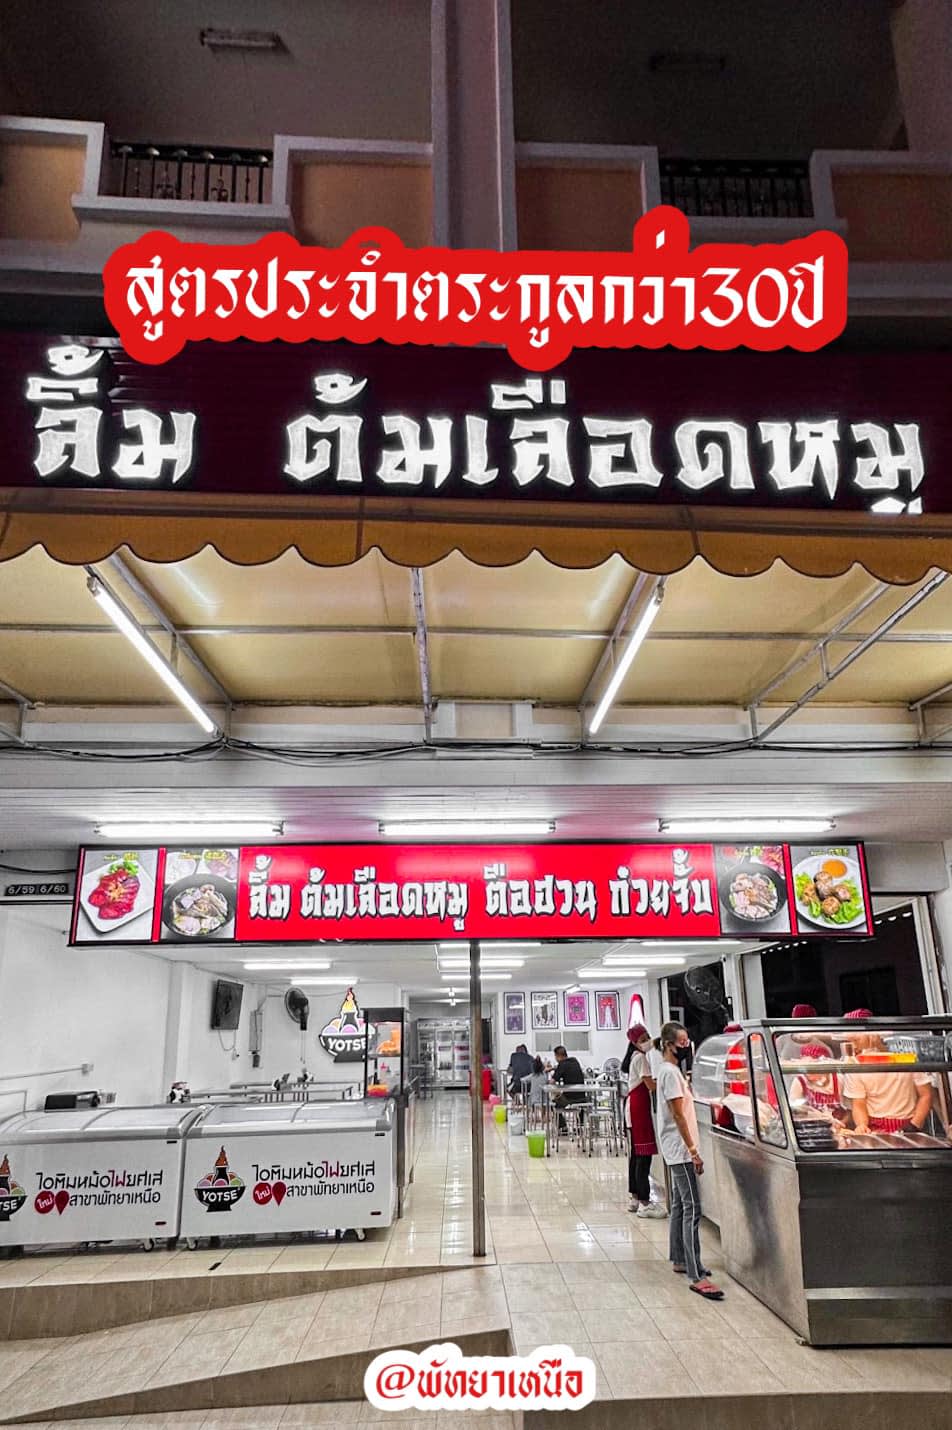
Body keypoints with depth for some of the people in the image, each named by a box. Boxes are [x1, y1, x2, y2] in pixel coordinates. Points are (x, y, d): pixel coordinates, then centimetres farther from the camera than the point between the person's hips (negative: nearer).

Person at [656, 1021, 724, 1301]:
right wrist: (693, 1151, -20)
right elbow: (678, 1115, -21)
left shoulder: (670, 1070, 13)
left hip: (677, 1151, 10)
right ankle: (696, 1276, -12)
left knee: (680, 1205, 17)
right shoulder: (670, 1072, -18)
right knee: (692, 1209, -11)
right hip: (680, 1150, -10)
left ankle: (679, 1260, 27)